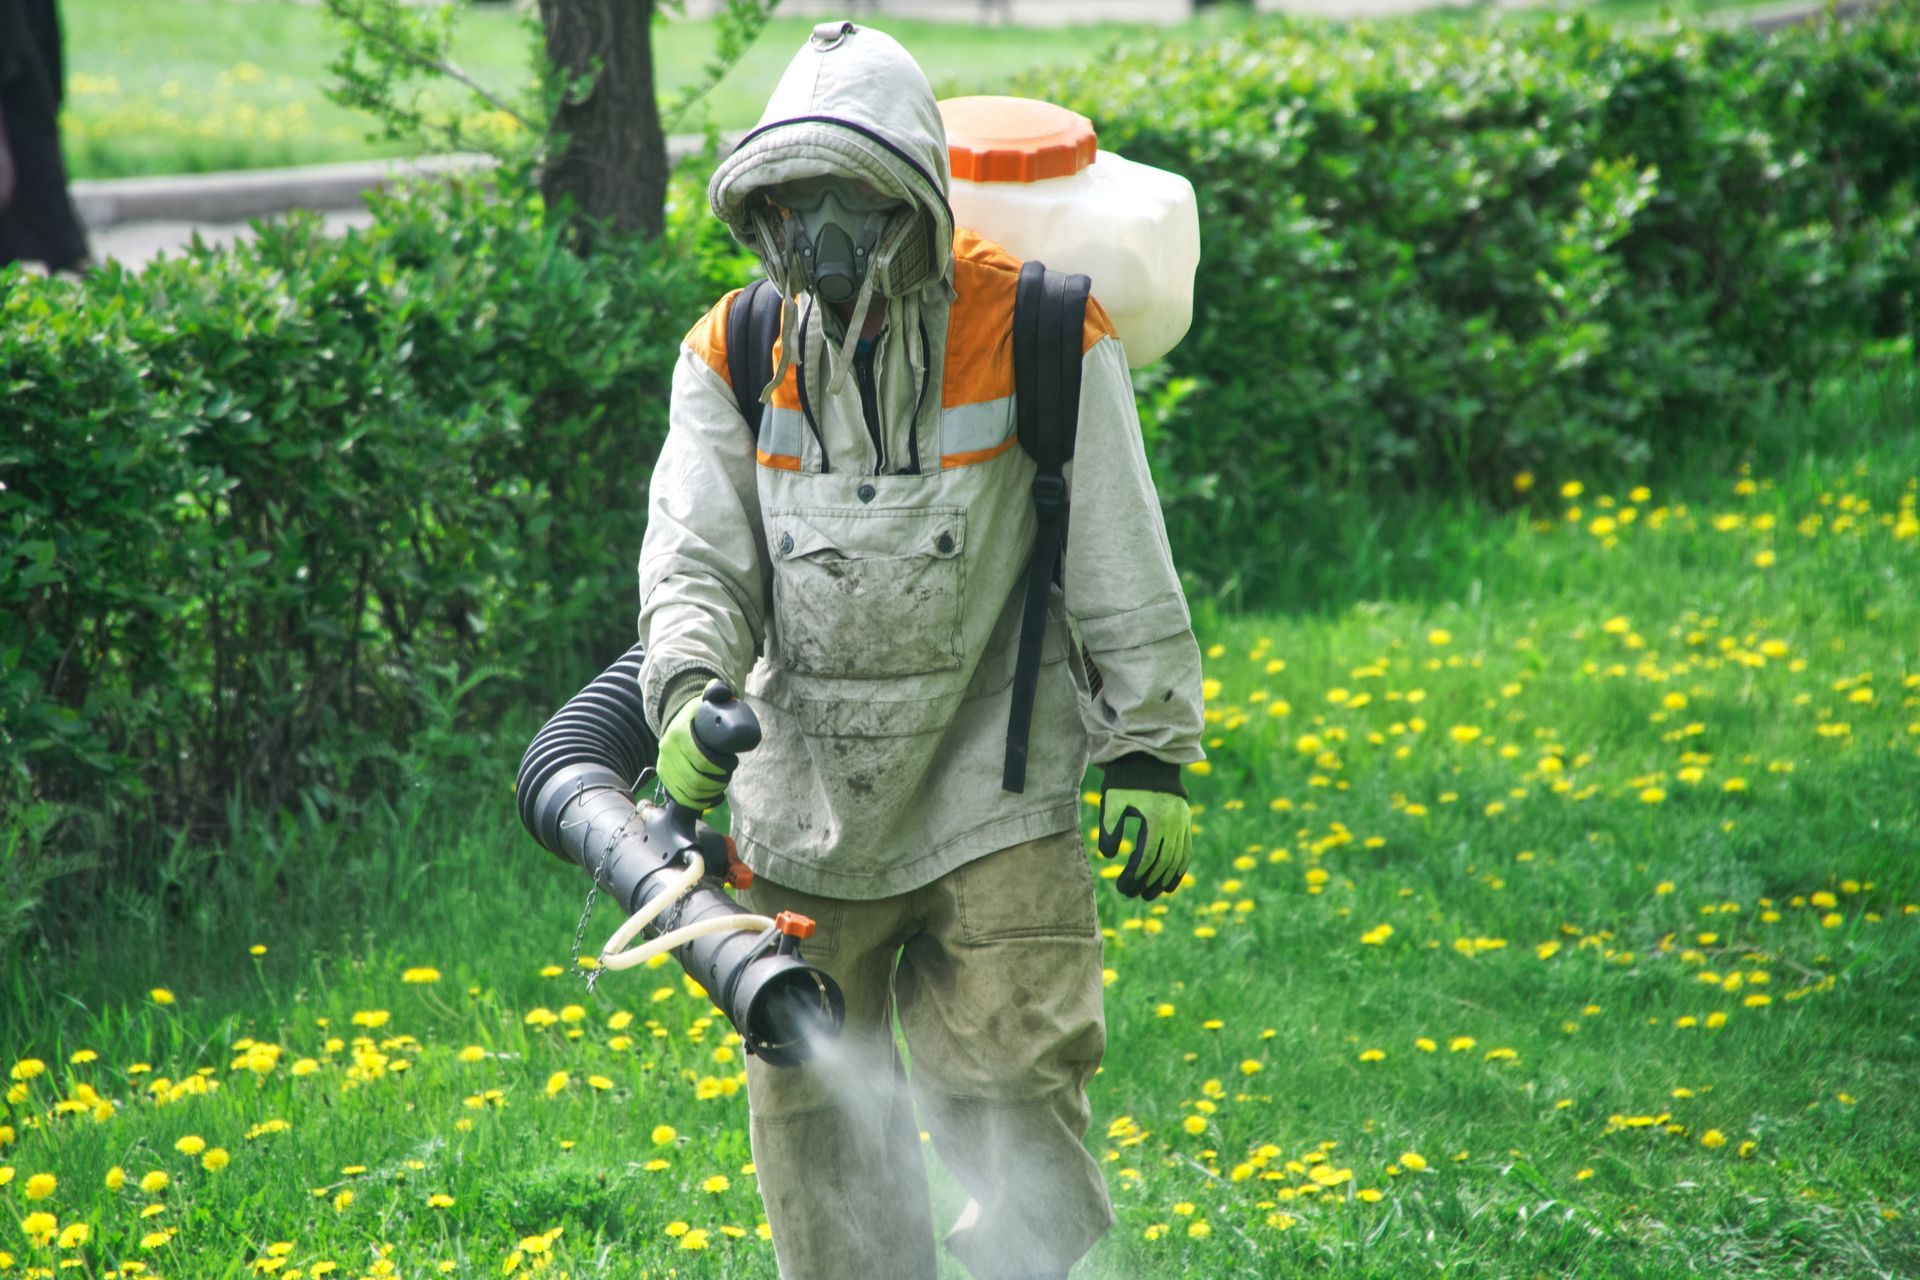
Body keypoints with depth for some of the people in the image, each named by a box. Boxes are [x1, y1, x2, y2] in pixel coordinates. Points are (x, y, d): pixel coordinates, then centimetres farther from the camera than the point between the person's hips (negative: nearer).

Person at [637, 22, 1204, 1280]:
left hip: (995, 795, -3)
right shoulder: (734, 356, 0)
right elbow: (696, 558, -3)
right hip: (805, 798, 4)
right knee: (815, 1104, 10)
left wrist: (1150, 754, -4)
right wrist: (689, 691, -23)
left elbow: (1123, 566, -4)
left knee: (1010, 1092, -7)